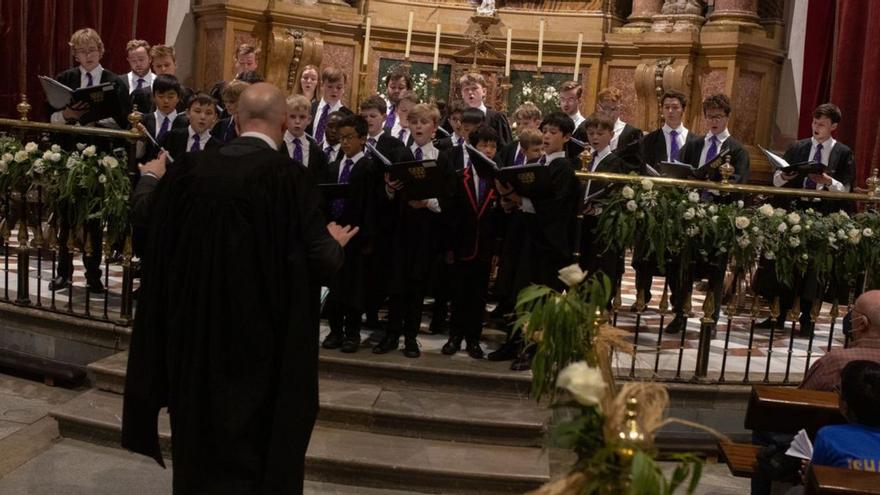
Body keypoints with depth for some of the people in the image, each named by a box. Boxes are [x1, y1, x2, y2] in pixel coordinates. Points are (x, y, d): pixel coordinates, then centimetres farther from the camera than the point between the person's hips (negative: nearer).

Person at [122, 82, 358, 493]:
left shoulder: (189, 168, -5)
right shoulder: (288, 176, -18)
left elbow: (149, 231, 6)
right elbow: (319, 259, -18)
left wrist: (153, 180, 24)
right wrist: (335, 243, 5)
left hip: (196, 330, 4)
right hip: (263, 336, -4)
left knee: (200, 428, 22)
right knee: (255, 442, 12)